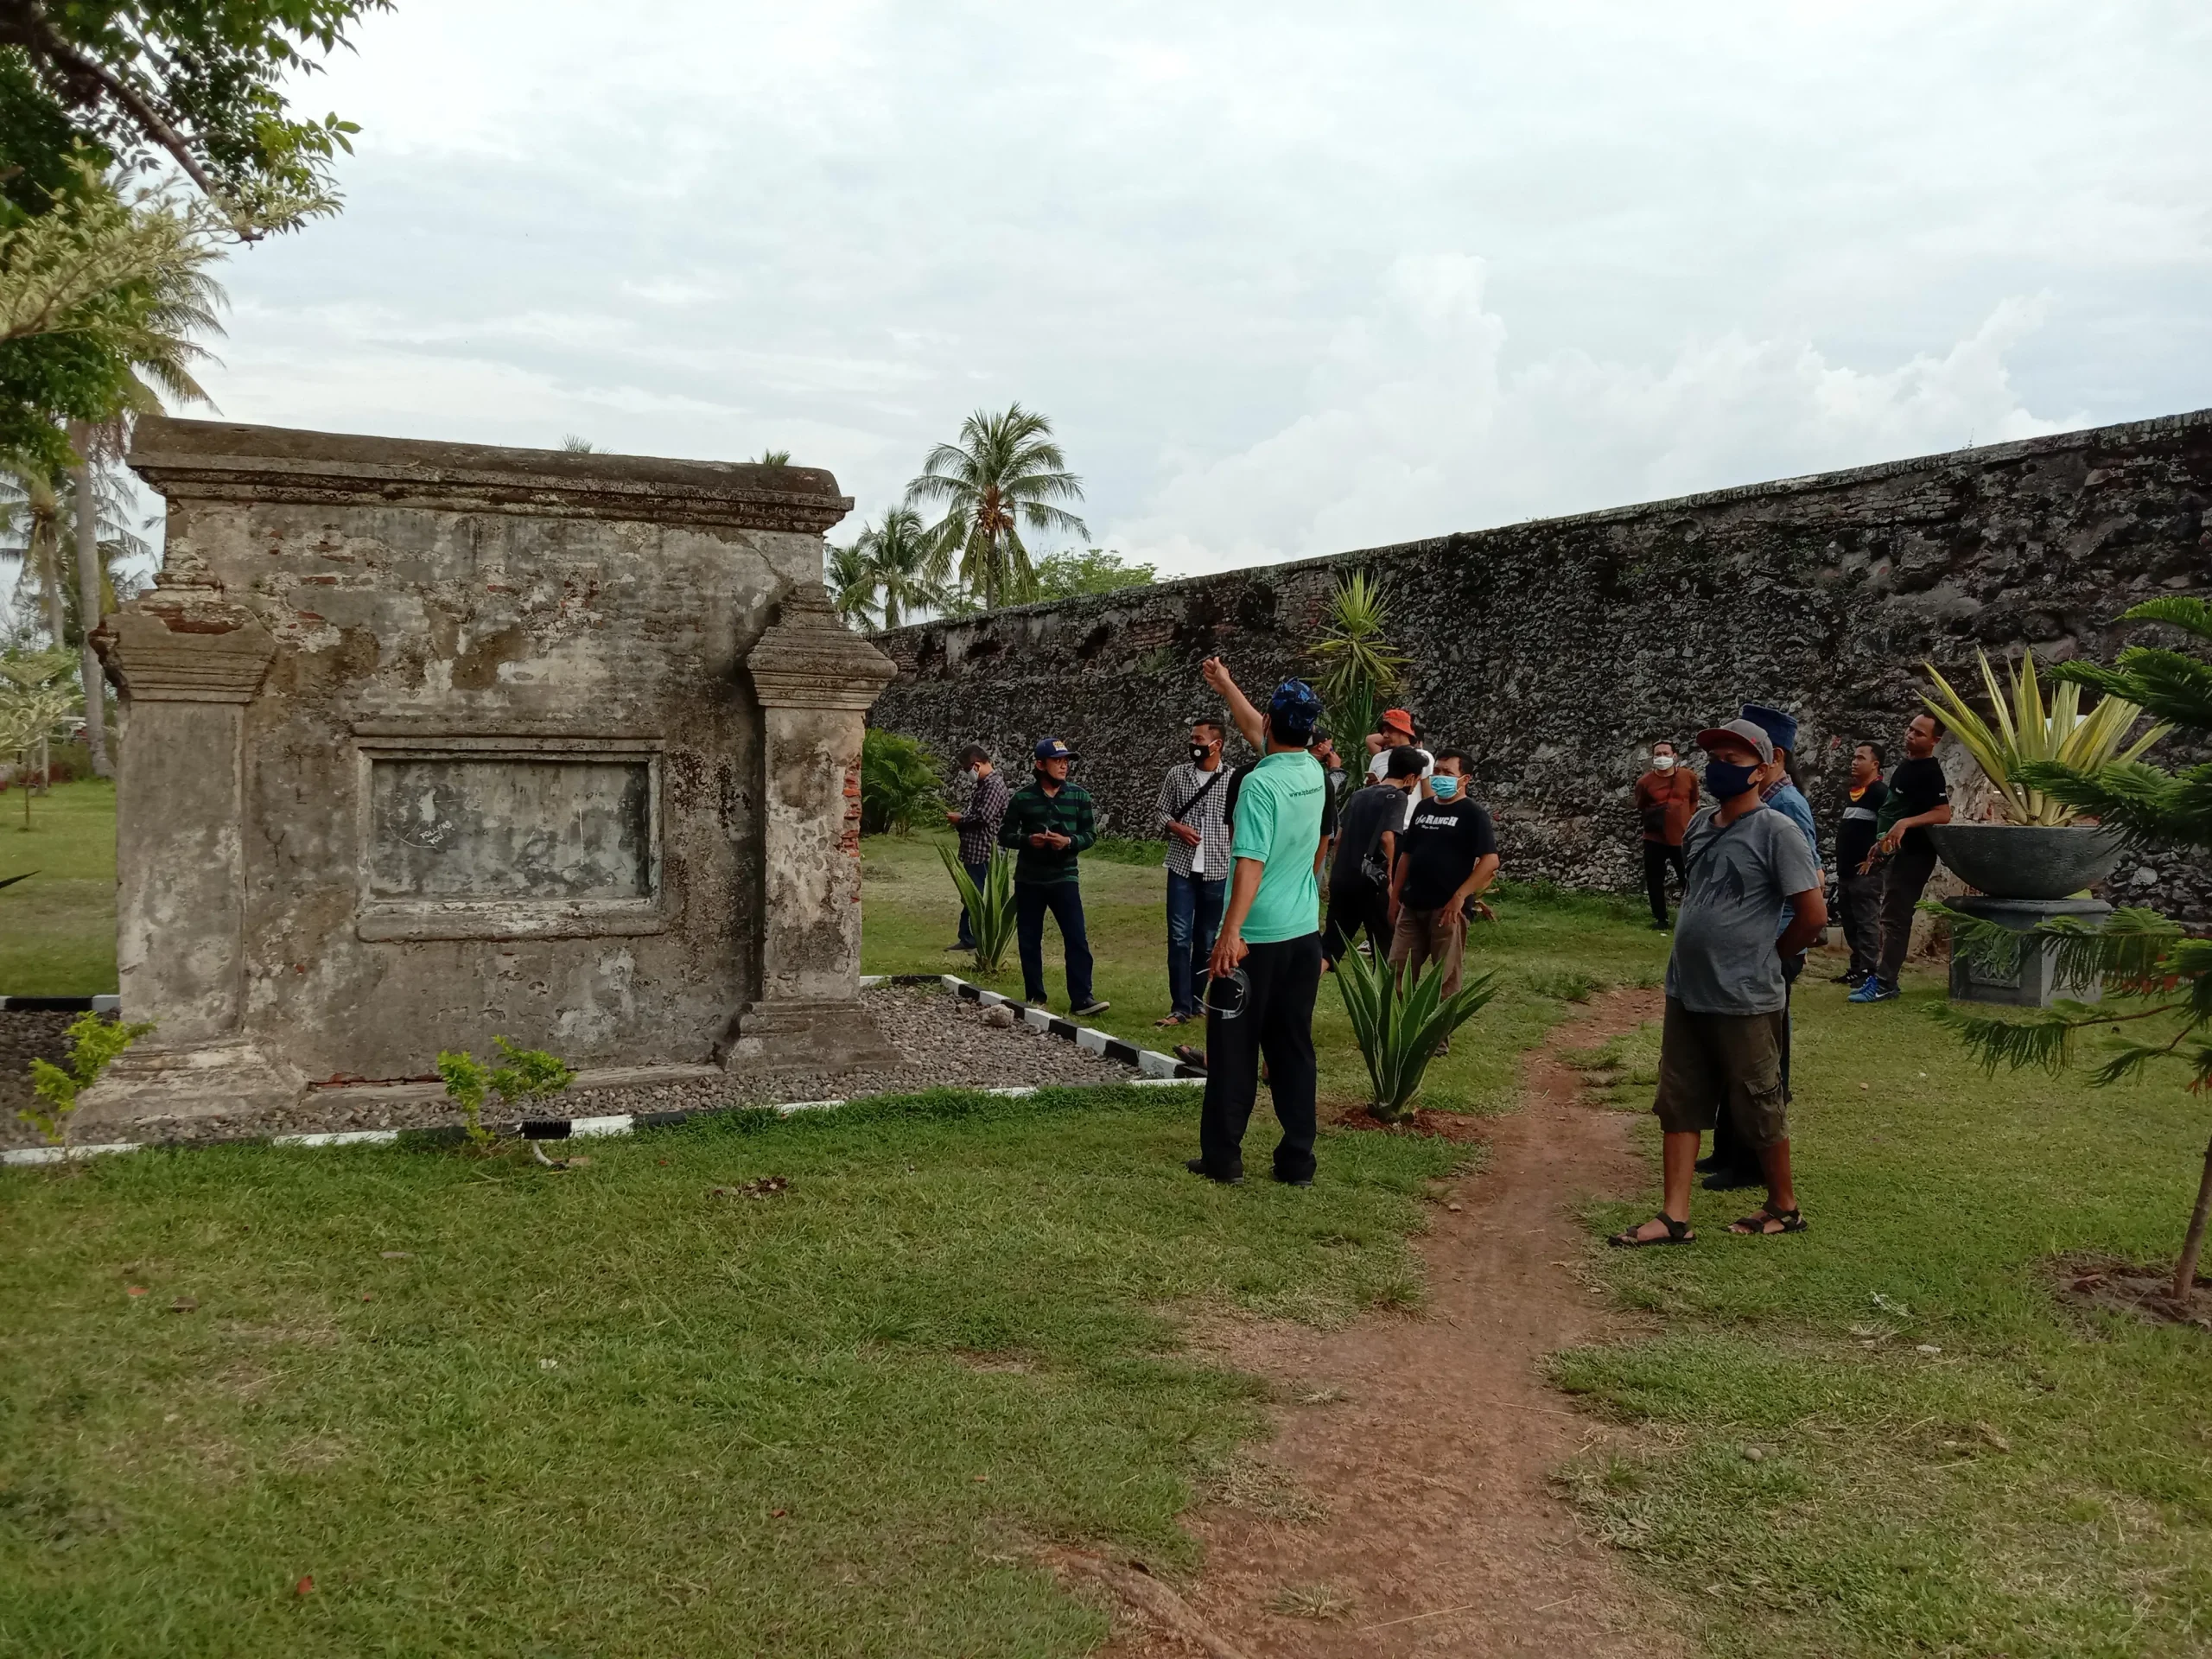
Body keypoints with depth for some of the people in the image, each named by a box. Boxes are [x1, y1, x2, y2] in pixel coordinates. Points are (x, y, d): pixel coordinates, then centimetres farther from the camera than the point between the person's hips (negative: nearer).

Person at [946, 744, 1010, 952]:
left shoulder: (995, 786, -16)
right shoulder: (980, 784, 15)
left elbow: (983, 816, -24)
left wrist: (960, 819, -9)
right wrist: (959, 818, 2)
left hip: (983, 852, -10)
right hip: (972, 851, 10)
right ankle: (967, 938, 24)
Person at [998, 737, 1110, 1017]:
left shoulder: (1079, 795, 0)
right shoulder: (1022, 797, -3)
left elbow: (1090, 833, 3)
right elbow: (1005, 835, 2)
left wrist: (1069, 842, -17)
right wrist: (1027, 840, -17)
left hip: (1064, 877, 0)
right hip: (1029, 879, 0)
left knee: (1077, 939, -6)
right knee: (1029, 940, 7)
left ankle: (1081, 998, -2)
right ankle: (1035, 997, 18)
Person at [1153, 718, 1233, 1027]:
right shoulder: (1177, 774, 4)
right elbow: (1160, 813, 8)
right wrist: (1176, 827, -13)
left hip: (1217, 872, 0)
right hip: (1182, 869, 0)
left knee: (1207, 941, 8)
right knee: (1179, 938, -5)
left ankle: (1198, 1002, 20)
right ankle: (1181, 1007, -2)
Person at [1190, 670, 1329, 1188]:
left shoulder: (1260, 782, -16)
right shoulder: (1314, 773, 5)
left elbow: (1251, 863, -25)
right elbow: (1259, 732, 23)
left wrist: (1231, 932, -28)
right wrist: (1226, 686, 35)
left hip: (1255, 939, -6)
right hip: (1304, 934, 6)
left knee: (1233, 1050, 4)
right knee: (1294, 1048, 10)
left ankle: (1222, 1157, 10)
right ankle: (1297, 1160, 13)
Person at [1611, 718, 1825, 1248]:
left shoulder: (1776, 831, -13)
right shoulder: (1700, 825, 9)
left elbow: (1813, 914, -14)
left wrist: (1765, 957, -2)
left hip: (1744, 1001, -7)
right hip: (1685, 993, 7)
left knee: (1760, 1106, 7)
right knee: (1678, 1104, 7)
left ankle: (1784, 1207, 25)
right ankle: (1674, 1217, 12)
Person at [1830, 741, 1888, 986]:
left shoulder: (1880, 791, -10)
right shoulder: (1852, 791, 17)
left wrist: (1874, 859, -18)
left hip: (1866, 871, -9)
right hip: (1846, 870, 9)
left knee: (1867, 922, -6)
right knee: (1850, 923, 12)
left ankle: (1868, 971, -4)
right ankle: (1856, 967, 19)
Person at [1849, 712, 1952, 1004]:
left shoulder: (1929, 771, -16)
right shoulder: (1907, 764, 14)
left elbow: (1943, 814, -24)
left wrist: (1906, 823, -33)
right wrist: (1883, 841, 22)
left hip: (1914, 853, -10)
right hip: (1899, 851, 10)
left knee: (1894, 917, -8)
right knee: (1890, 916, 13)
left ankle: (1885, 984, -6)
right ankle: (1881, 974, 18)